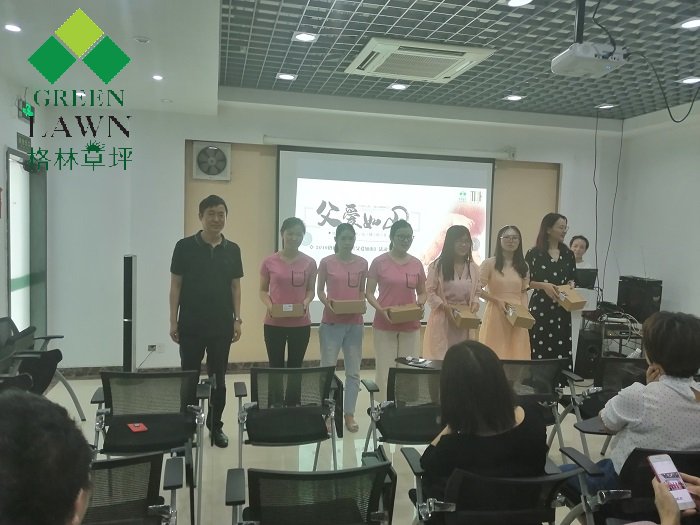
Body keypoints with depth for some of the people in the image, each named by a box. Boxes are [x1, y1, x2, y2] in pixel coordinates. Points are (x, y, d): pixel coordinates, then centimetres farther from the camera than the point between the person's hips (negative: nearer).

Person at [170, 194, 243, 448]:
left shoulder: (232, 250, 4)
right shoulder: (185, 246, -3)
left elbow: (235, 286, 8)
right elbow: (175, 285, -1)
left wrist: (237, 319, 2)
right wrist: (173, 321, -5)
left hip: (222, 324, 2)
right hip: (191, 324, -2)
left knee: (218, 377, 10)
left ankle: (216, 426, 25)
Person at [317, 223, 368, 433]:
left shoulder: (362, 263, 4)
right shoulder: (326, 262, -2)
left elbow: (362, 291, 12)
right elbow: (320, 290, 4)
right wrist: (328, 303, -14)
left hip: (355, 323, 2)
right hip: (331, 322, -2)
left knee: (353, 371, 8)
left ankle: (349, 414, 20)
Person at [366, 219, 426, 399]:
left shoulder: (417, 264, 7)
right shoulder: (379, 262, -3)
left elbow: (422, 293, 16)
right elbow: (369, 293, -1)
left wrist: (420, 304, -5)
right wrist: (381, 310, -17)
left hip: (411, 326, 3)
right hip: (384, 326, -3)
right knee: (385, 370, 1)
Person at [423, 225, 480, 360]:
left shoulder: (473, 268, 8)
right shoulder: (438, 265, -7)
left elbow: (476, 291, 17)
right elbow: (429, 291, -5)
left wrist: (475, 302, -4)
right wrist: (444, 306, -16)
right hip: (442, 319, -4)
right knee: (440, 357, -2)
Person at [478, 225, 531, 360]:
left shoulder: (523, 266, 12)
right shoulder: (489, 264, -2)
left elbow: (524, 292, 16)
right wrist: (497, 300, -13)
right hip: (495, 314, -4)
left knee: (517, 352, 4)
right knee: (495, 354, -1)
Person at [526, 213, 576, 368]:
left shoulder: (568, 254, 11)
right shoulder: (534, 253, -2)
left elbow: (572, 278, 19)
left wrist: (570, 285, -2)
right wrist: (544, 285, -15)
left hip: (562, 309, 4)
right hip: (540, 307, -4)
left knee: (562, 349, -1)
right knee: (540, 349, -4)